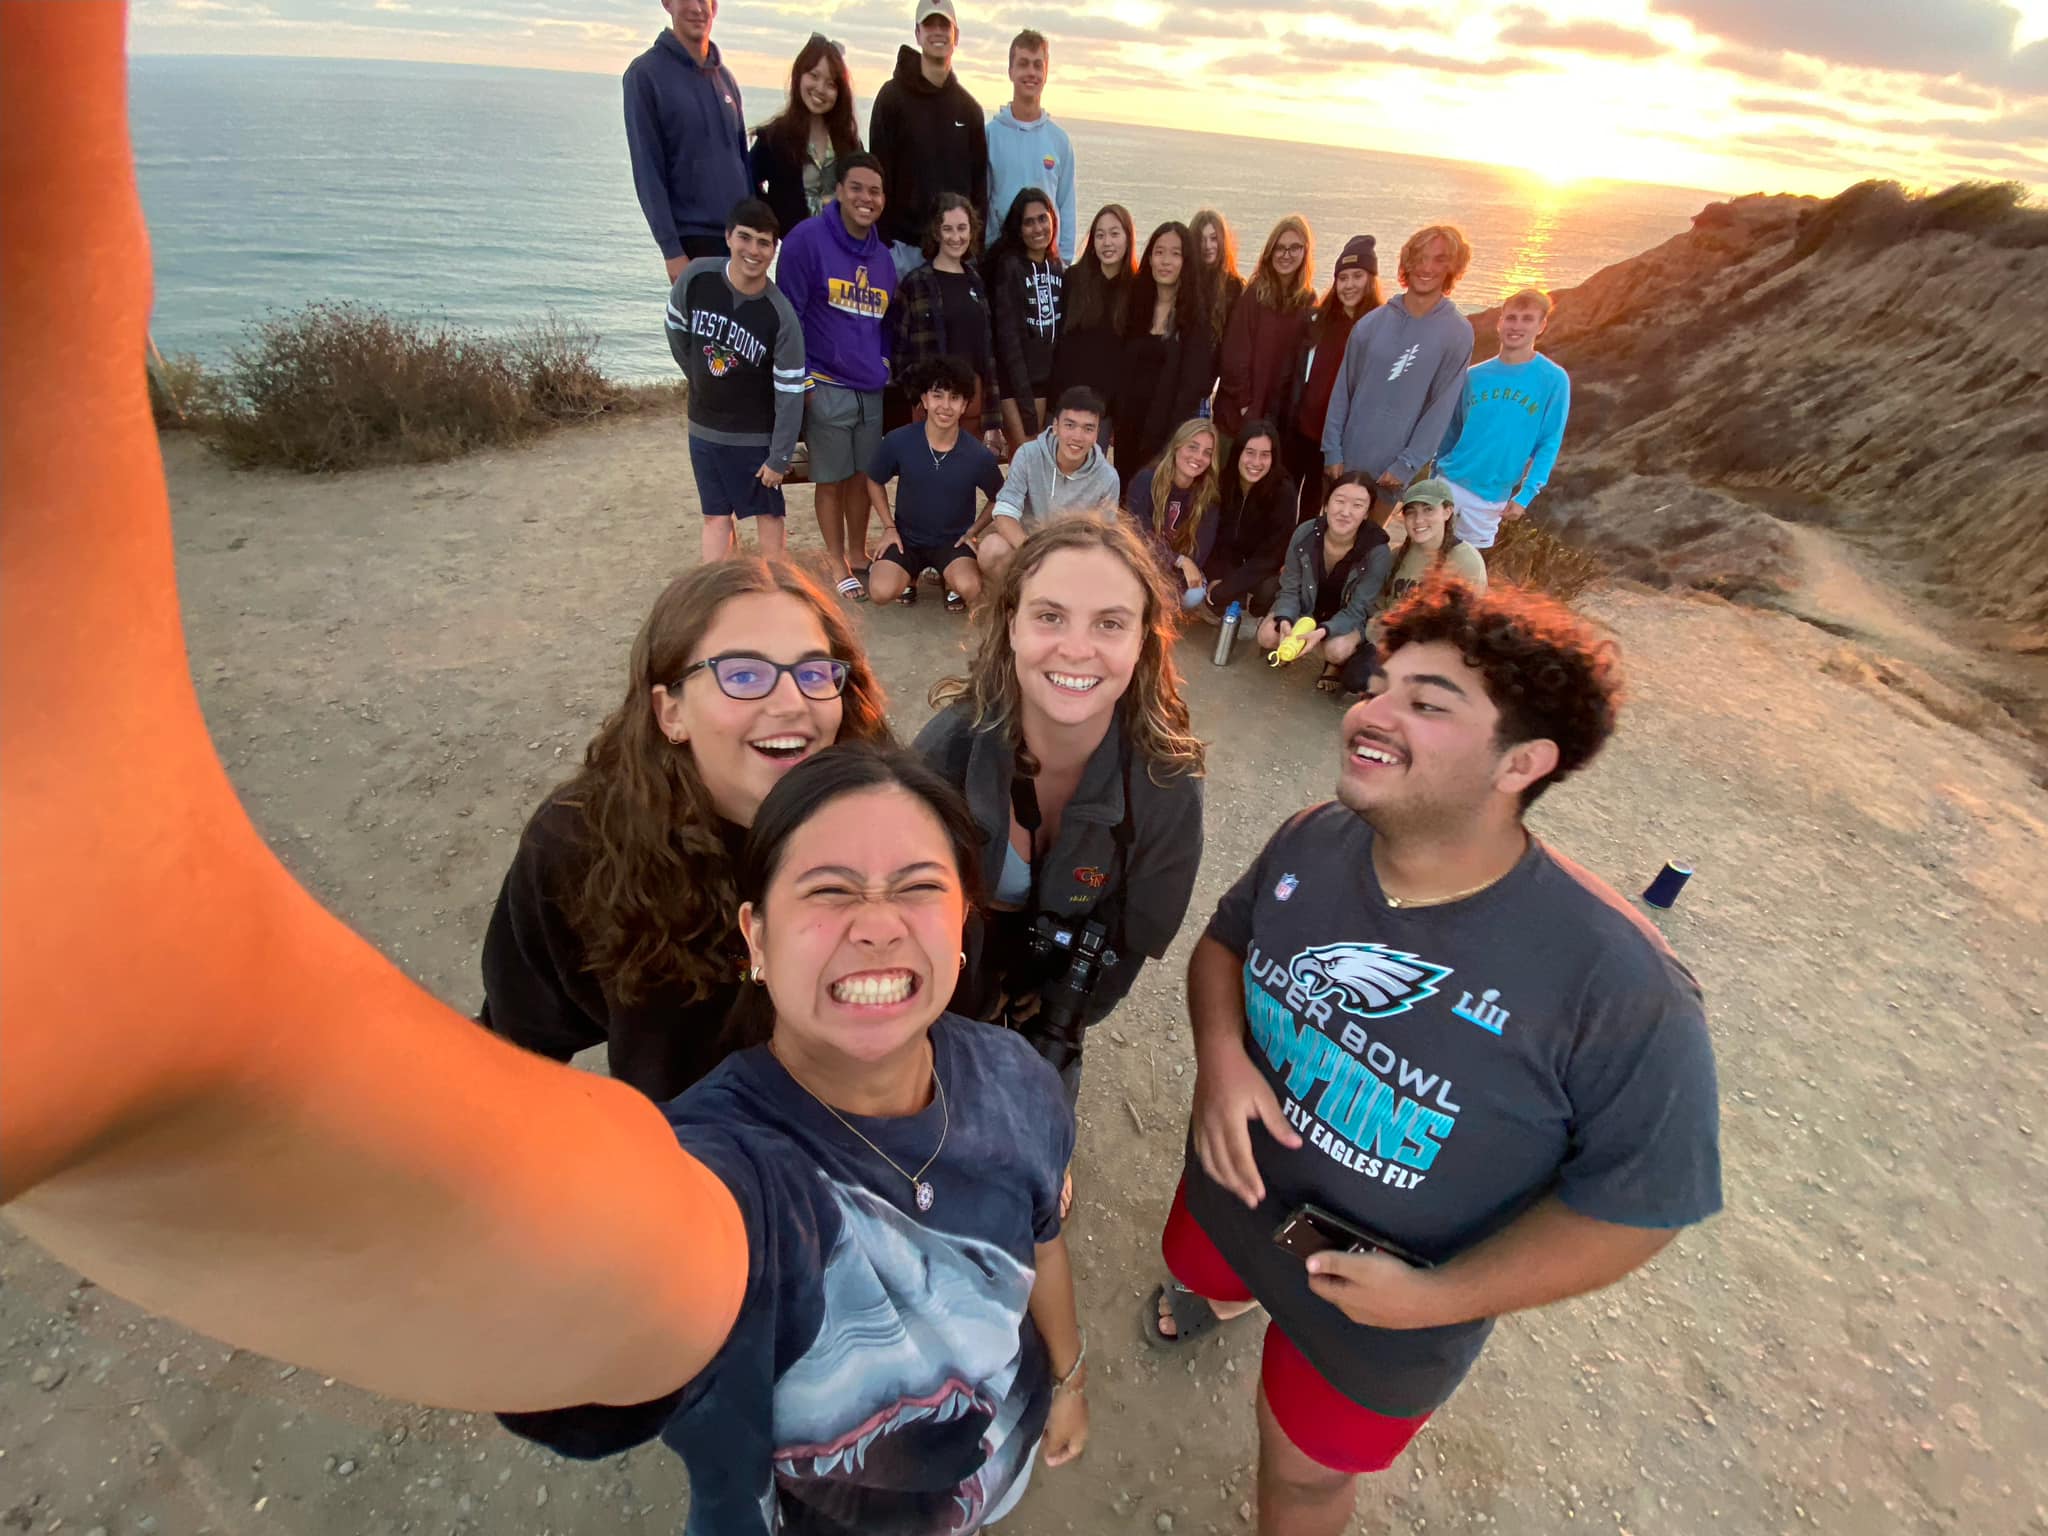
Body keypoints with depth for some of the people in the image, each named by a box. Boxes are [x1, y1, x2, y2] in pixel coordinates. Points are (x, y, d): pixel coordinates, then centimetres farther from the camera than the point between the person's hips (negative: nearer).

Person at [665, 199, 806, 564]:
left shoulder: (781, 316, -21)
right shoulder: (695, 277, -13)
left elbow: (790, 392, -17)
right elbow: (676, 331, 6)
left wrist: (779, 457, -16)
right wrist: (701, 381, 13)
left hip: (756, 434, -3)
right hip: (704, 427, 3)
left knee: (767, 512, 11)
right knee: (716, 516, 9)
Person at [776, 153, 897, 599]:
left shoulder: (882, 254, 12)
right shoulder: (808, 238, -8)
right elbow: (788, 312, -9)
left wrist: (885, 363, 8)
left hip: (870, 389, 5)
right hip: (825, 387, -5)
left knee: (864, 476, 11)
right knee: (831, 479, 3)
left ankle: (857, 554, 28)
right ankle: (836, 562, 18)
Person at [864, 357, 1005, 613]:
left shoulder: (979, 456, -14)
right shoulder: (898, 441, -13)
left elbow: (998, 499, 6)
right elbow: (874, 482, 6)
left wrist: (974, 532, -4)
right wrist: (888, 527, -1)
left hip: (954, 540, -1)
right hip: (907, 537, 1)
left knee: (969, 589, -31)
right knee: (881, 592, -24)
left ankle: (949, 578, 9)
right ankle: (910, 574, 13)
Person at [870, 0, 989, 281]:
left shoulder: (969, 107, 13)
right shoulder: (893, 95, 2)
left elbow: (979, 179, 13)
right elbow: (879, 169, -2)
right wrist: (882, 240, -9)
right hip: (903, 243, -3)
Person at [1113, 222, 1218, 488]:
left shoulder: (1198, 316, -4)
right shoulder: (1136, 304, 9)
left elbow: (1193, 384, -10)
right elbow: (1123, 370, 9)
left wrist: (1173, 440, -18)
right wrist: (1116, 423, 1)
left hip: (1170, 430, -4)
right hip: (1130, 426, 4)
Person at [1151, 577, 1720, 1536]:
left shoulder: (1619, 986, -33)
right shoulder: (1313, 842, -19)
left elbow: (1642, 1199, -20)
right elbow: (1226, 939, -2)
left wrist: (1438, 1299, -23)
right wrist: (1220, 1054, -22)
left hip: (1378, 1315, -4)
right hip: (1235, 1194, 5)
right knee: (1202, 1271, 37)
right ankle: (1221, 1292, 75)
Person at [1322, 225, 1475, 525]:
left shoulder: (1458, 333, -4)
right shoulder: (1372, 322, 1)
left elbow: (1441, 408, -7)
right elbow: (1342, 390, 3)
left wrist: (1407, 465, -13)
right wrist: (1332, 451, -3)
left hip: (1391, 470, -2)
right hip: (1345, 461, 2)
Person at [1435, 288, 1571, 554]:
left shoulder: (1554, 380, -6)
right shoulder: (1475, 375, 2)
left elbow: (1549, 445, -6)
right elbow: (1451, 430, 9)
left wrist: (1525, 496, -13)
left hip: (1492, 496, -2)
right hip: (1449, 481, 2)